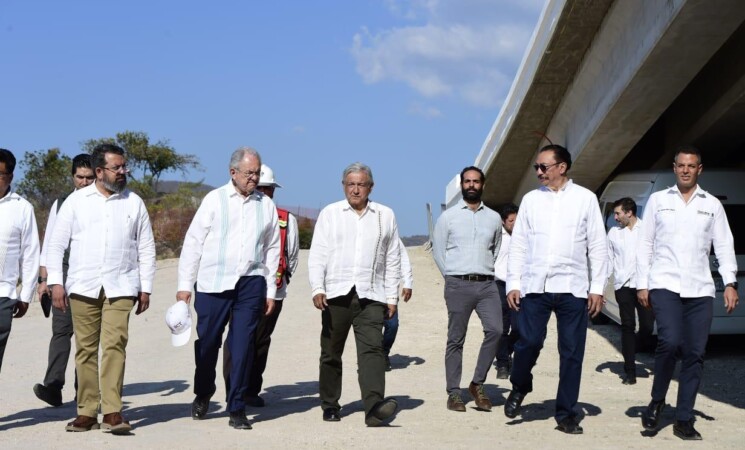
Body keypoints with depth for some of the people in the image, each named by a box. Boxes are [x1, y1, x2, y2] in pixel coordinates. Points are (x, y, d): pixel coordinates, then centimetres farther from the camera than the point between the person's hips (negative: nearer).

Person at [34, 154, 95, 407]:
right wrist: (43, 279, 6)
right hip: (64, 274, 1)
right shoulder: (61, 205, 10)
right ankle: (53, 387, -12)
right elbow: (49, 243, 11)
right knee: (61, 330, -7)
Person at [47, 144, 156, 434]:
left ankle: (112, 412, -11)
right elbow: (56, 244, 7)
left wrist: (146, 288, 6)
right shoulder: (76, 201, 7)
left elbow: (146, 248, 11)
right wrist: (56, 282, -1)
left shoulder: (134, 203, 9)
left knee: (115, 345, -12)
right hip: (82, 287, 1)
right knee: (85, 349, 3)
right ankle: (86, 413, 11)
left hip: (121, 287, -1)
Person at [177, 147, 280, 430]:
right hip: (213, 282, -1)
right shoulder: (215, 199, 3)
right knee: (208, 341, 6)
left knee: (243, 346, -1)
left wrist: (270, 291, 11)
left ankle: (237, 409, 9)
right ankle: (203, 395, 31)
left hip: (251, 282, 1)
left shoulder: (266, 205, 10)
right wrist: (185, 285, -1)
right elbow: (193, 242, 3)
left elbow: (272, 248, 14)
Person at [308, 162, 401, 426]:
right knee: (331, 353, 8)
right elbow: (317, 254, 4)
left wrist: (392, 297, 7)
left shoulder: (385, 216, 12)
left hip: (371, 296, 0)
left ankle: (374, 407, -24)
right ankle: (330, 406, 21)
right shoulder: (330, 214, 10)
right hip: (336, 294, 1)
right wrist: (317, 289, -9)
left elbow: (393, 260, 12)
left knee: (372, 349, -14)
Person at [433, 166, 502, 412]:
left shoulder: (494, 218, 12)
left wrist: (487, 273, 13)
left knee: (495, 330, -14)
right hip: (458, 284, -2)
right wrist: (452, 277, 5)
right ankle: (454, 393, 6)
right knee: (456, 339, 1)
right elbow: (438, 249, 8)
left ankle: (478, 383, 0)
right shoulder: (448, 216, 5)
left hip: (487, 283, 2)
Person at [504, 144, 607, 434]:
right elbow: (518, 244, 9)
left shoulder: (585, 198, 5)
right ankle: (519, 388, 21)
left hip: (573, 288, 0)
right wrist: (513, 283, 2)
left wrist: (597, 287, -1)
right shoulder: (531, 199, 10)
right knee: (529, 342, -9)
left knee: (572, 353, 3)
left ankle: (566, 414, 15)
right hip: (535, 286, 1)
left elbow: (598, 246, 4)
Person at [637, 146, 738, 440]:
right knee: (670, 342, -21)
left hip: (700, 289, 2)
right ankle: (657, 401, 1)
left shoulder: (712, 204, 12)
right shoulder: (658, 200, 9)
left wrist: (730, 283, -1)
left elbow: (724, 246, 9)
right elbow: (645, 244, 8)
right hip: (665, 285, -2)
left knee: (695, 353, 0)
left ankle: (684, 420, 9)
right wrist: (642, 284, 2)